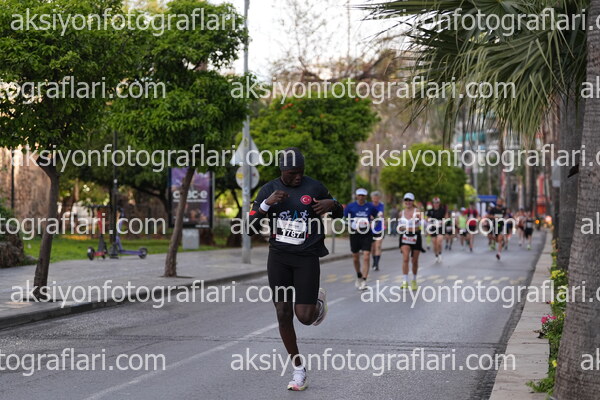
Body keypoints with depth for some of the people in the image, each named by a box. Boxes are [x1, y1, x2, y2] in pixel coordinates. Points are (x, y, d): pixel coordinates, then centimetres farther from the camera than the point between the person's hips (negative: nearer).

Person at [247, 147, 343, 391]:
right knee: (283, 314, 1)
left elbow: (338, 213, 12)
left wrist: (332, 204, -12)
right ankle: (299, 370, 14)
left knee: (304, 317, -8)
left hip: (306, 258, -2)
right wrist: (267, 203, -18)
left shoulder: (314, 187, -2)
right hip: (278, 257, 2)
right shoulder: (268, 190, 1)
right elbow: (251, 229, -3)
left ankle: (318, 302, 30)